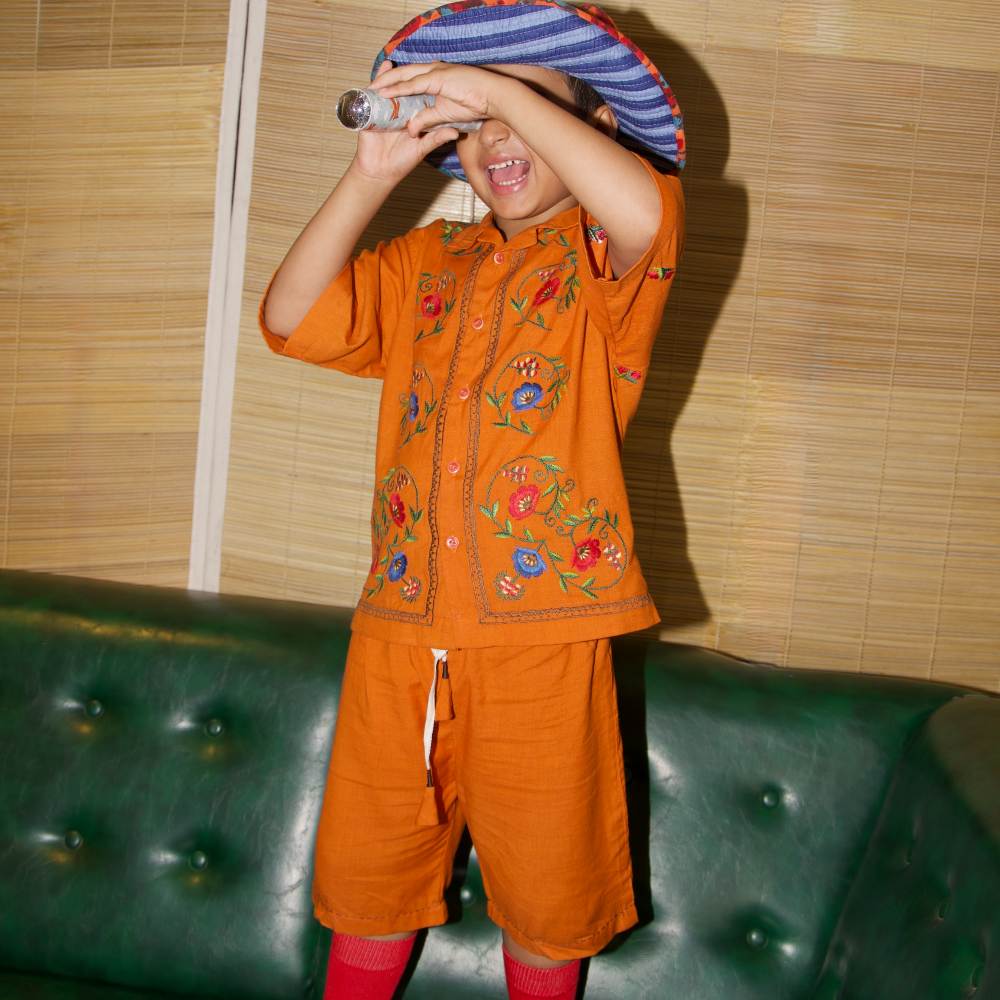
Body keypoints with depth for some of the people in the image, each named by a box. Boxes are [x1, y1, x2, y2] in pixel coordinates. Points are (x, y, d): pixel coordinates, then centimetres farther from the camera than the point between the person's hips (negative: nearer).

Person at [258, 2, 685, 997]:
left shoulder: (607, 261, 2)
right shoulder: (426, 262, 16)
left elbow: (645, 212, -23)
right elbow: (292, 317, 5)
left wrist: (503, 88, -16)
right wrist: (371, 174, -4)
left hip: (541, 634, -4)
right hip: (399, 625, 4)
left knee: (544, 894, 11)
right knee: (365, 875, 15)